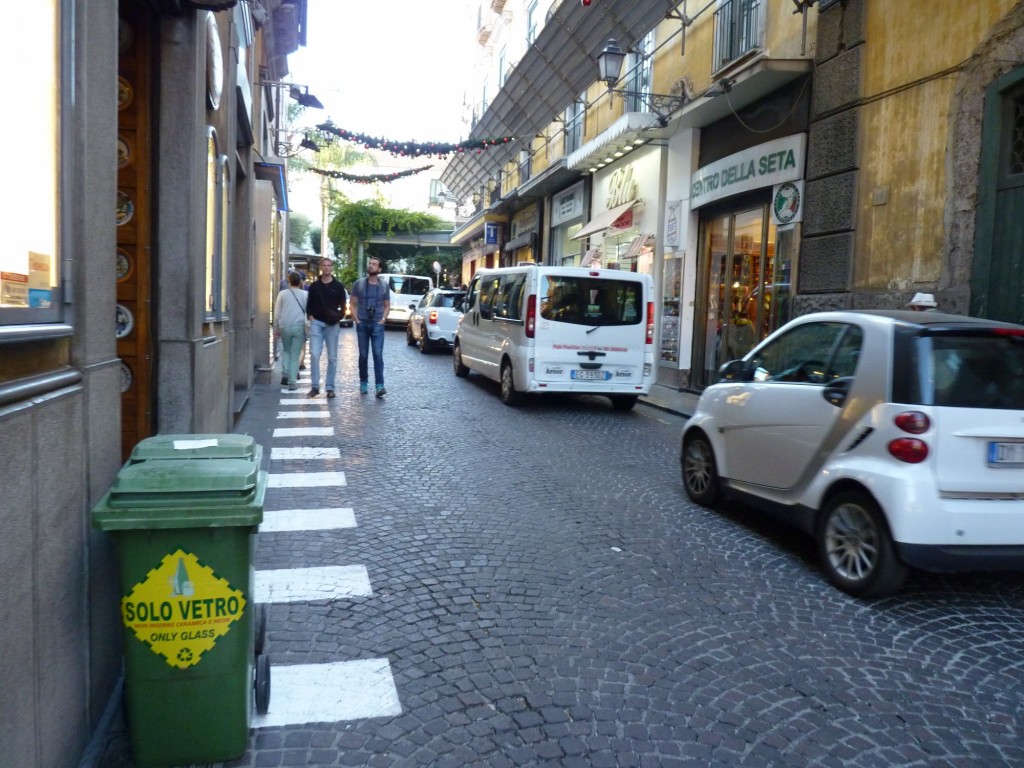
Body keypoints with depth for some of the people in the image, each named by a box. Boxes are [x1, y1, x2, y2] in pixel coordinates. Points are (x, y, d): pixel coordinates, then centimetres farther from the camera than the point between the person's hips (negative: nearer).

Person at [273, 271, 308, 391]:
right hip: (299, 326, -1)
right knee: (295, 355, 4)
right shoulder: (305, 295, 2)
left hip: (285, 326, 1)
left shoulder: (282, 294, 4)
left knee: (286, 351, 22)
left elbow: (277, 313, 5)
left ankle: (285, 374, 7)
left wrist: (276, 329, 12)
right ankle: (292, 382, 0)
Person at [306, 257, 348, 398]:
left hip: (332, 324, 0)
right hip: (316, 323, 0)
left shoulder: (338, 286, 5)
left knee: (332, 357, 3)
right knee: (314, 354, -10)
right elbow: (309, 304, 14)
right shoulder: (314, 285, 9)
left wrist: (339, 316, -9)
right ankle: (315, 386, -4)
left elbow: (343, 305, 7)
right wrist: (310, 316, -1)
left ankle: (330, 387, 10)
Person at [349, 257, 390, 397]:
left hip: (377, 324, -1)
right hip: (362, 324, 1)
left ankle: (379, 385, -15)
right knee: (363, 355, 7)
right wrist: (356, 320, -4)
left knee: (378, 354, -10)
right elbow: (353, 304, 6)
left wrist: (383, 319, -2)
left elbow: (387, 305, 11)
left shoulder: (384, 286, 6)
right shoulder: (358, 284, 5)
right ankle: (363, 383, 17)